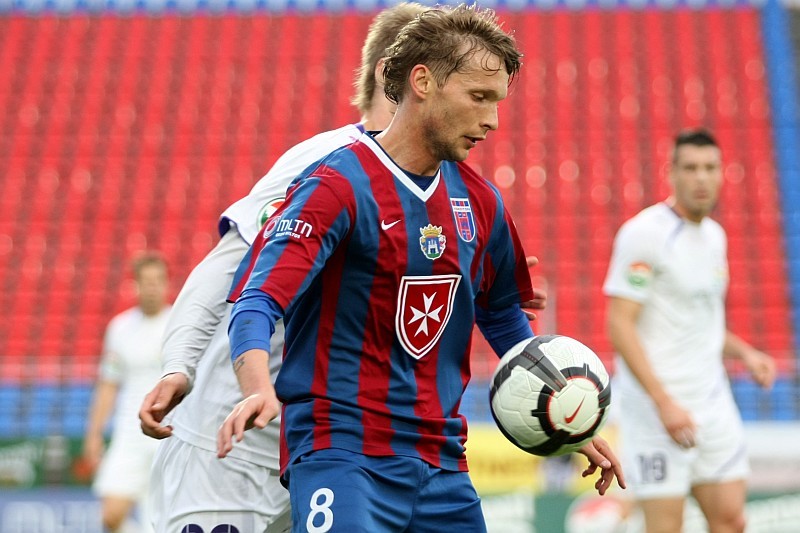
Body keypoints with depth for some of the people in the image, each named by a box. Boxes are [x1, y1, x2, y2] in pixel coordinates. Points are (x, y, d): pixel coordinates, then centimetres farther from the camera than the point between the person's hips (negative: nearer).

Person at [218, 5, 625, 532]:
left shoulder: (479, 201, 10)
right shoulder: (338, 186, -11)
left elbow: (503, 318, 26)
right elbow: (255, 305, -21)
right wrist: (260, 390, -40)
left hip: (443, 465, 7)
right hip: (343, 456, -7)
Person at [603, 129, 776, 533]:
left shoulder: (714, 235, 13)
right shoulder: (644, 233, -12)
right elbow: (620, 325, -16)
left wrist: (745, 353, 7)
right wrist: (664, 402, -22)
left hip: (713, 402, 8)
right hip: (657, 406, -8)